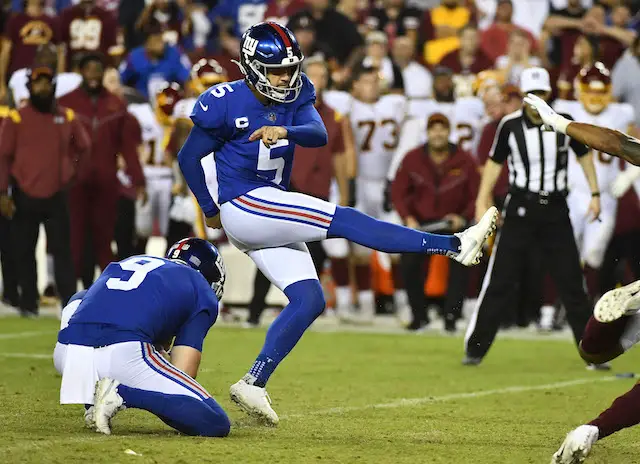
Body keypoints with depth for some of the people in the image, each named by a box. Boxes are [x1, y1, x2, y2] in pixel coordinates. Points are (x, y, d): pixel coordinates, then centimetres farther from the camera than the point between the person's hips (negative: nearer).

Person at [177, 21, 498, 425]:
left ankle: (253, 383, -3)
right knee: (345, 221, -16)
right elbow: (189, 157, -2)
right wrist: (211, 211, 5)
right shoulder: (226, 103, -11)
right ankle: (454, 245, -22)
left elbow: (319, 135, -14)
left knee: (309, 301, 0)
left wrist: (285, 131, -35)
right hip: (243, 205, -8)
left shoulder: (294, 97, 5)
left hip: (271, 217, 8)